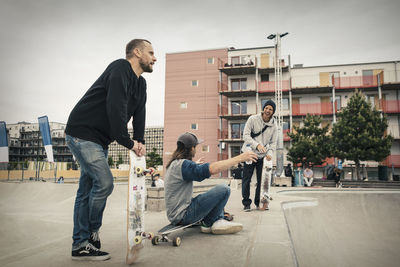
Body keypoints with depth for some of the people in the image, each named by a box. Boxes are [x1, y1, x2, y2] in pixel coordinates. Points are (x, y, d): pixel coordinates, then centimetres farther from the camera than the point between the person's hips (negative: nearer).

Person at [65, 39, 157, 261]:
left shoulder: (141, 83, 14)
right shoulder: (120, 69, -15)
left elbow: (139, 114, 9)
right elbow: (116, 108, -26)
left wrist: (140, 141, -6)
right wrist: (128, 142, -23)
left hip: (100, 140, 10)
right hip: (82, 133, -9)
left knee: (87, 190, 10)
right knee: (104, 182, -13)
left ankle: (80, 246, 18)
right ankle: (93, 232, 9)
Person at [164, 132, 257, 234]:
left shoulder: (175, 163, 11)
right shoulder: (182, 164, -21)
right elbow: (212, 169, -33)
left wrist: (195, 164, 51)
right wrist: (240, 158, -29)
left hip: (176, 213, 11)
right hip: (182, 216, -11)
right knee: (224, 189, -18)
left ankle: (218, 221, 6)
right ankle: (208, 224, 0)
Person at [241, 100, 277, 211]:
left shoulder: (274, 125, 2)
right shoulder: (253, 119, -9)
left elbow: (273, 142, 3)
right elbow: (246, 135, -14)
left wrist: (270, 153, -16)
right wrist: (257, 145, -28)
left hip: (262, 156, 3)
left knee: (262, 180, 8)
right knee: (246, 180, -1)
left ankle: (259, 202, 23)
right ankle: (246, 203, 10)